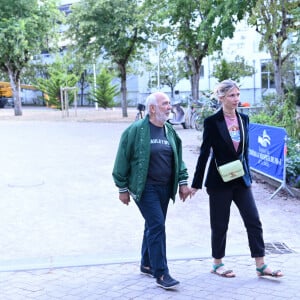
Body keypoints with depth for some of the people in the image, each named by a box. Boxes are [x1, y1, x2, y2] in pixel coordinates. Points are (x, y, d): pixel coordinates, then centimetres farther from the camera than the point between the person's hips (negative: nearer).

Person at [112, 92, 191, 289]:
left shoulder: (170, 131, 10)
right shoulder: (136, 130, -10)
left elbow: (178, 159, 18)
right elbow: (122, 160, -6)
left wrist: (183, 182, 10)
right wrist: (123, 189, -5)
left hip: (165, 188, 7)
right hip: (144, 187, -6)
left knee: (154, 226, 15)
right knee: (157, 225, -12)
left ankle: (147, 264, 31)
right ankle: (161, 273, -7)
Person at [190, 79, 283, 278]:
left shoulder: (244, 119, 6)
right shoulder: (212, 122, -10)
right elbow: (204, 153, -8)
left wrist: (248, 175, 15)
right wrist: (196, 184, -7)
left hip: (241, 179, 5)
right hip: (219, 180, -5)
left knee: (254, 221, 3)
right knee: (220, 225, 6)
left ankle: (261, 265, 12)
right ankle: (217, 264, 23)